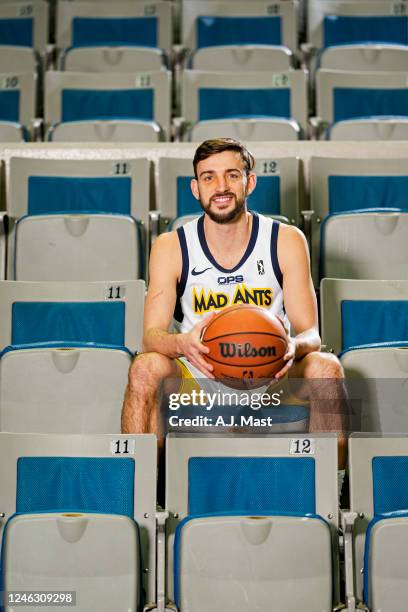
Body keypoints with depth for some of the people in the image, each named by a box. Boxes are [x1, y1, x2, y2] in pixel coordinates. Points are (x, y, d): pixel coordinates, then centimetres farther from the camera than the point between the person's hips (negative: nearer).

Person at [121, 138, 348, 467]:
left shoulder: (287, 240, -5)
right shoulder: (171, 246, -5)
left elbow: (310, 334, -8)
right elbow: (152, 334, -13)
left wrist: (293, 347, -34)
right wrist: (182, 344, -37)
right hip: (198, 379, 0)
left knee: (325, 367, -26)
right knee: (147, 367, -28)